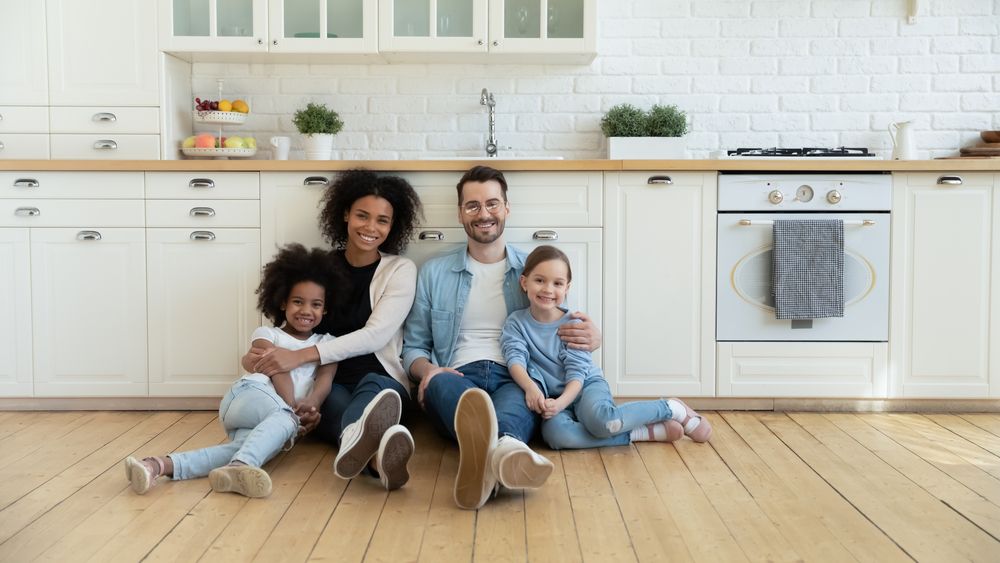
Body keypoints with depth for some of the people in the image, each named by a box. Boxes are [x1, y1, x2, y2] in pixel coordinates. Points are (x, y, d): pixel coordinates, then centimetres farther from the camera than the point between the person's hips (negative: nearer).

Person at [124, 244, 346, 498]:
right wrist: (292, 409, -20)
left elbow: (325, 378, 4)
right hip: (249, 395, -2)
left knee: (243, 447, -33)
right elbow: (278, 369, -2)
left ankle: (161, 465, -51)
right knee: (284, 419, -38)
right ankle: (239, 466, -65)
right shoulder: (267, 334, 18)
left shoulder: (326, 343, 25)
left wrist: (310, 403, -20)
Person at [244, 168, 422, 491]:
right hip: (328, 386, 1)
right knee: (339, 404, -38)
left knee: (374, 386, -39)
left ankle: (358, 441, -78)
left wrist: (302, 355, -19)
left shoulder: (400, 270, 5)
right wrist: (256, 357, -4)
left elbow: (376, 335, -9)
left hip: (383, 382, -1)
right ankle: (378, 456, -77)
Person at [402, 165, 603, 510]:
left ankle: (497, 450, -73)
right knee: (442, 384, -38)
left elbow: (562, 334, 22)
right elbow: (413, 345, 22)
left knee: (518, 398, -38)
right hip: (458, 378, 0)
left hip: (515, 380, 0)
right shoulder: (434, 274, 21)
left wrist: (591, 338, -4)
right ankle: (495, 446, -71)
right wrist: (428, 370, -3)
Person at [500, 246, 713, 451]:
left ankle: (672, 409, -12)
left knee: (599, 419, -38)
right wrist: (530, 386, -37)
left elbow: (577, 373, -11)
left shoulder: (573, 325, -4)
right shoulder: (516, 323, 0)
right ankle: (643, 432, -27)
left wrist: (560, 403, -31)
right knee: (554, 434, -36)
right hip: (555, 399, 1)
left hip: (587, 387, -1)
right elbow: (515, 358, -15)